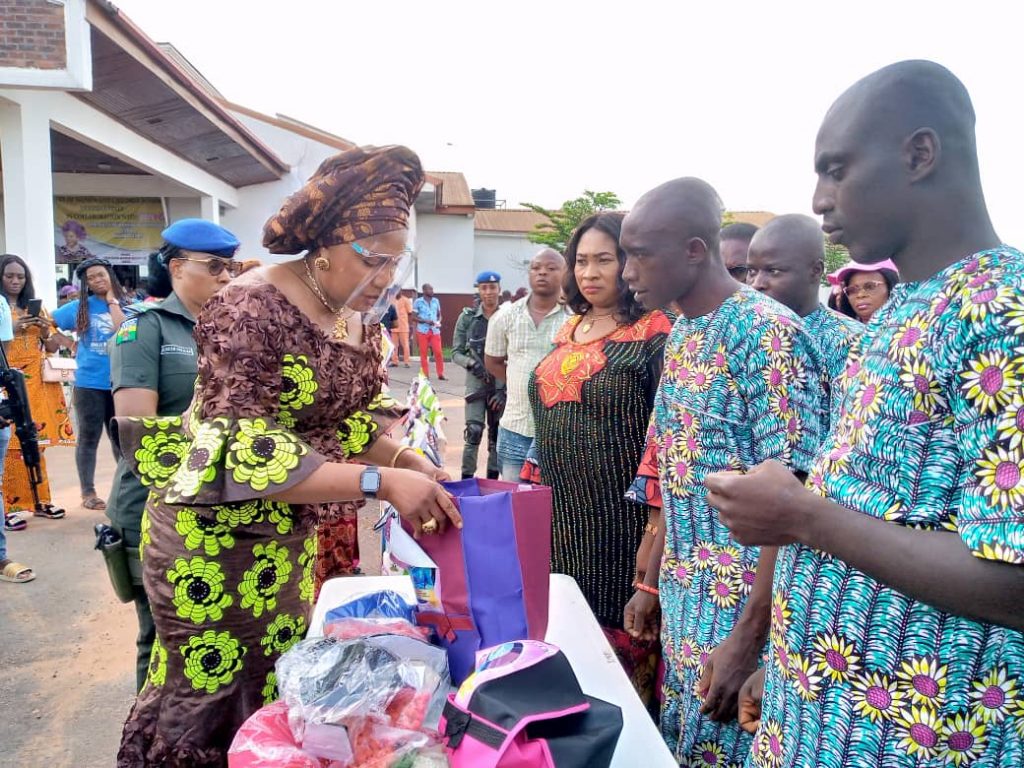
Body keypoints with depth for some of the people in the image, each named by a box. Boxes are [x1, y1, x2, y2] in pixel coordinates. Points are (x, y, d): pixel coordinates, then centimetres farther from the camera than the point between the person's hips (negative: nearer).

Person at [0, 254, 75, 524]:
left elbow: (52, 347, 14)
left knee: (35, 442, 5)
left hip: (36, 383, 4)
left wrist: (45, 330, -4)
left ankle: (39, 500, 12)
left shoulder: (35, 308, 16)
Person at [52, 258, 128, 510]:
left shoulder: (125, 305, 1)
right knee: (89, 438, 6)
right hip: (89, 383, 0)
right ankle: (88, 492, 15)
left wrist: (111, 300, -10)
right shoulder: (79, 307, 3)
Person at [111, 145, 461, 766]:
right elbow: (250, 459, -29)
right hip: (215, 536, -7)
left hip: (291, 535, 7)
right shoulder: (252, 310, -22)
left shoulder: (361, 318, 0)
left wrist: (406, 461, -14)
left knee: (278, 686, 19)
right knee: (211, 688, 10)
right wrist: (382, 482, -36)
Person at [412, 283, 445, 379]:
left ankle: (441, 374, 5)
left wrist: (438, 322, -3)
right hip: (422, 331, -2)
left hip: (435, 330, 2)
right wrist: (426, 321, -14)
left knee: (438, 352, -5)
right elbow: (413, 317, -2)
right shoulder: (418, 302, -1)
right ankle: (425, 375, 10)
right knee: (423, 353, 2)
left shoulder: (436, 301, 9)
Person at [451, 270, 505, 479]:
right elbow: (456, 352, 3)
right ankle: (466, 478, -1)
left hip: (502, 384, 1)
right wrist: (471, 363, -18)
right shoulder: (467, 317, 0)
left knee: (496, 435, 8)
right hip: (476, 382, -1)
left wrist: (506, 389, -8)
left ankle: (492, 480, 20)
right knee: (474, 431, -12)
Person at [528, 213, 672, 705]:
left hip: (621, 519, -7)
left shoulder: (655, 335, -11)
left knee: (619, 639, 5)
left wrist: (656, 526, -16)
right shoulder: (570, 330, 12)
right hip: (563, 517, 7)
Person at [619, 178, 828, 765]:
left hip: (742, 607, -7)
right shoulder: (681, 334, 7)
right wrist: (651, 583, 14)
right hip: (683, 601, 8)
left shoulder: (768, 332, -18)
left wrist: (748, 637, -21)